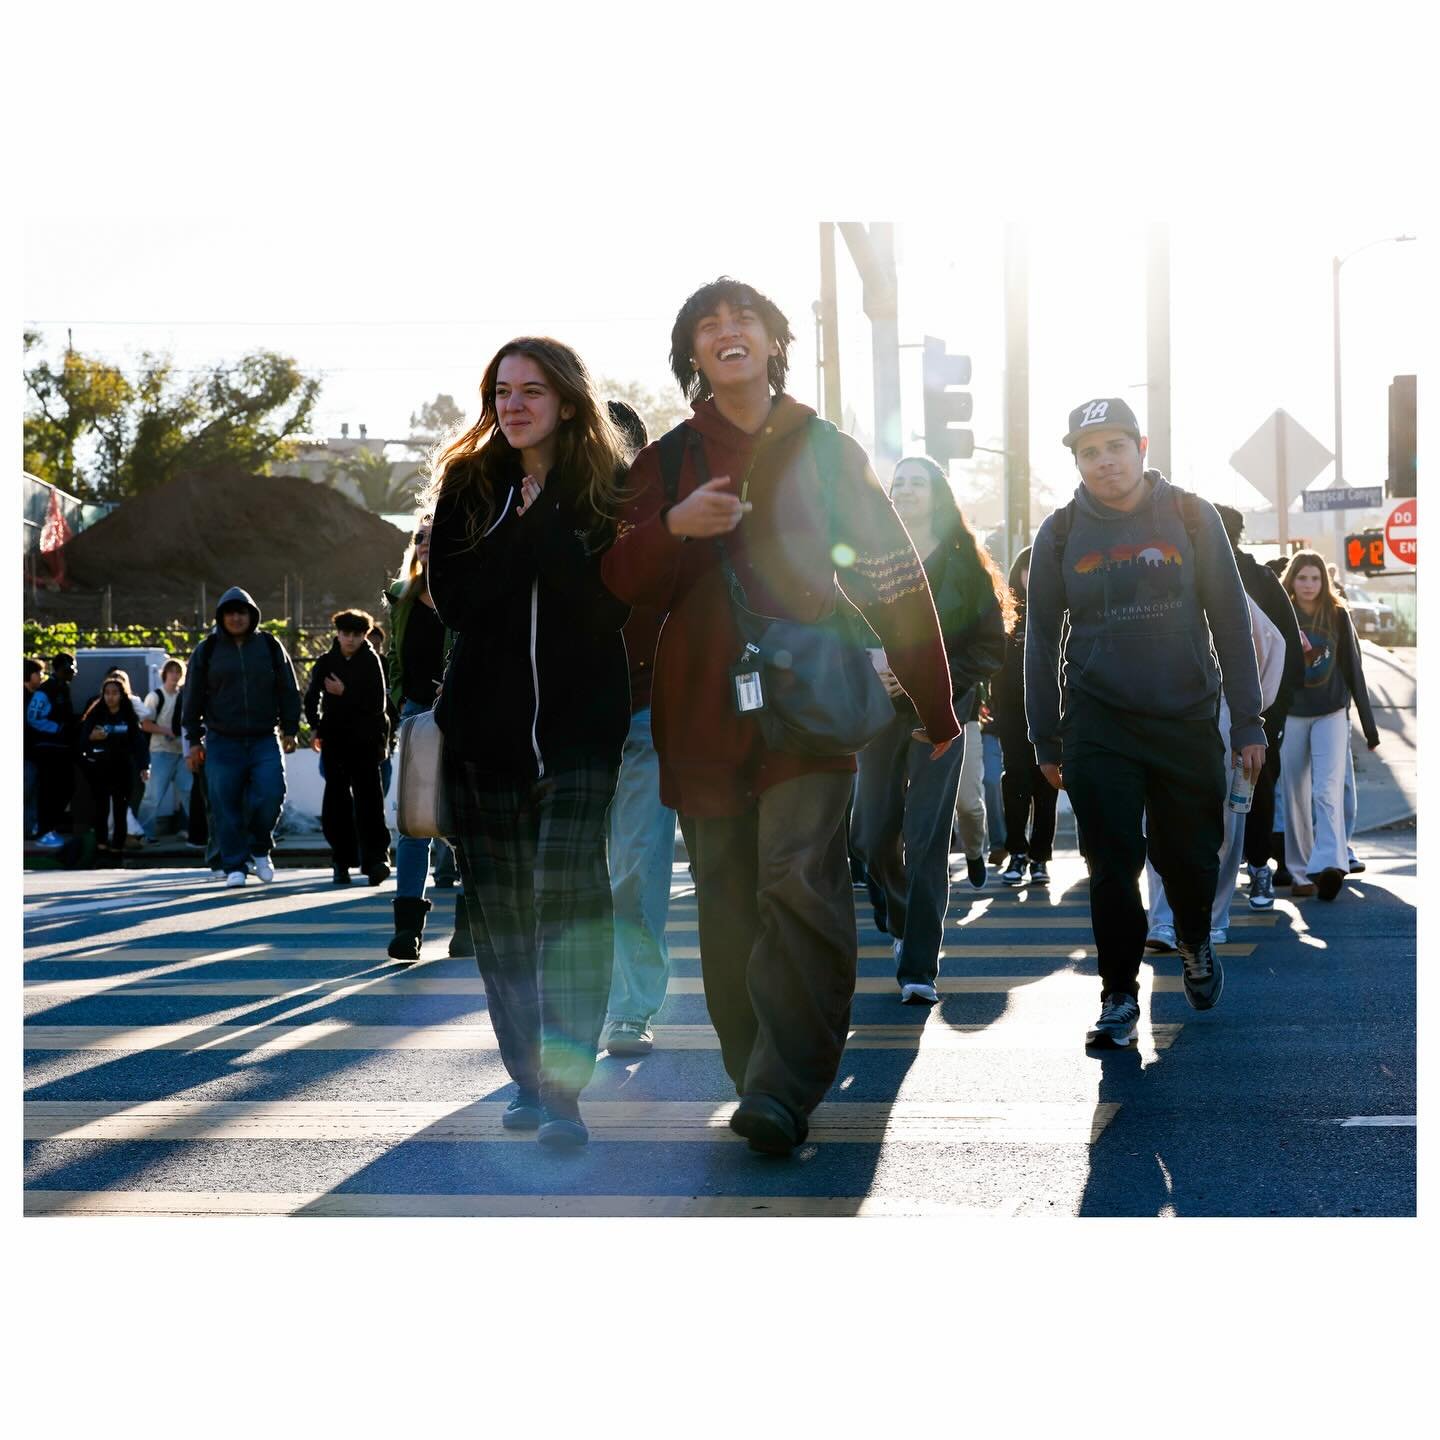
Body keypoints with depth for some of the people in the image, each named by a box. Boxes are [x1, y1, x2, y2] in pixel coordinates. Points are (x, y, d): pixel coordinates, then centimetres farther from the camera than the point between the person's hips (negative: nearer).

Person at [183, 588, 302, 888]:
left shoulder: (270, 647, 7)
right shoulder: (207, 650, 5)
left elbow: (289, 691, 12)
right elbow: (193, 698, 7)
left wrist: (289, 730, 6)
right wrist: (194, 741, 5)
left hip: (264, 740, 0)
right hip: (222, 742, 0)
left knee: (270, 793, -14)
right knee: (226, 807, -2)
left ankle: (260, 849, 11)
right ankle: (235, 866, 8)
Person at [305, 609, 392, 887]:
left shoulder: (371, 662, 0)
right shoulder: (326, 662, 7)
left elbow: (377, 704, -6)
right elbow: (311, 697, 17)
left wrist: (346, 693, -14)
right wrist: (315, 726, 5)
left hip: (366, 740, -3)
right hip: (335, 739, 3)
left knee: (368, 797, -12)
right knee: (337, 800, 3)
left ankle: (376, 859, -19)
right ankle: (342, 861, 10)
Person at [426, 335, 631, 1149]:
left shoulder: (608, 488, 2)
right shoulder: (468, 486, 8)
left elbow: (610, 605, -11)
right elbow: (452, 600, -4)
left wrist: (542, 526, -14)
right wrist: (523, 532, -12)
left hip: (580, 725, -3)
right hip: (485, 727, 3)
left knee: (568, 895, -15)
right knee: (500, 908, 5)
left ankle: (564, 1090, -17)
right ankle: (528, 1082, 15)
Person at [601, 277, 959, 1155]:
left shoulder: (827, 452, 10)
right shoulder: (669, 461, 14)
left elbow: (896, 575, 10)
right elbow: (626, 582, 8)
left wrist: (935, 705, 9)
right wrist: (676, 527, -13)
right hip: (703, 710, 3)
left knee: (800, 884, -18)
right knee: (729, 908, 0)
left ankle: (784, 1092, -21)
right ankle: (755, 1073, 9)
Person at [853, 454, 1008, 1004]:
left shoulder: (964, 564, 0)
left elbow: (992, 644, -3)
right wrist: (870, 664, -14)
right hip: (881, 708, 3)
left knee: (927, 839, -8)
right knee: (873, 835, 3)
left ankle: (919, 967, -6)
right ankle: (902, 923, 33)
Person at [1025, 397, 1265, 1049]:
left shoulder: (1191, 518, 0)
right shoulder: (1061, 533, 1)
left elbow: (1230, 621, 3)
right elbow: (1040, 639, 8)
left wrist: (1247, 722, 0)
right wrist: (1046, 740, 7)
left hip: (1187, 720, 0)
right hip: (1099, 725, 0)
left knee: (1191, 858, 8)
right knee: (1113, 867, -3)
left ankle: (1194, 942, 40)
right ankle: (1118, 996, 11)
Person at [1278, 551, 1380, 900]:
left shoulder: (1338, 615, 3)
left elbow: (1352, 669, 7)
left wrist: (1368, 723, 8)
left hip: (1331, 714, -1)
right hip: (1291, 716, 1)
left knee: (1327, 790, -16)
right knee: (1296, 798, 2)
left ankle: (1329, 865, -30)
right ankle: (1301, 873, 8)